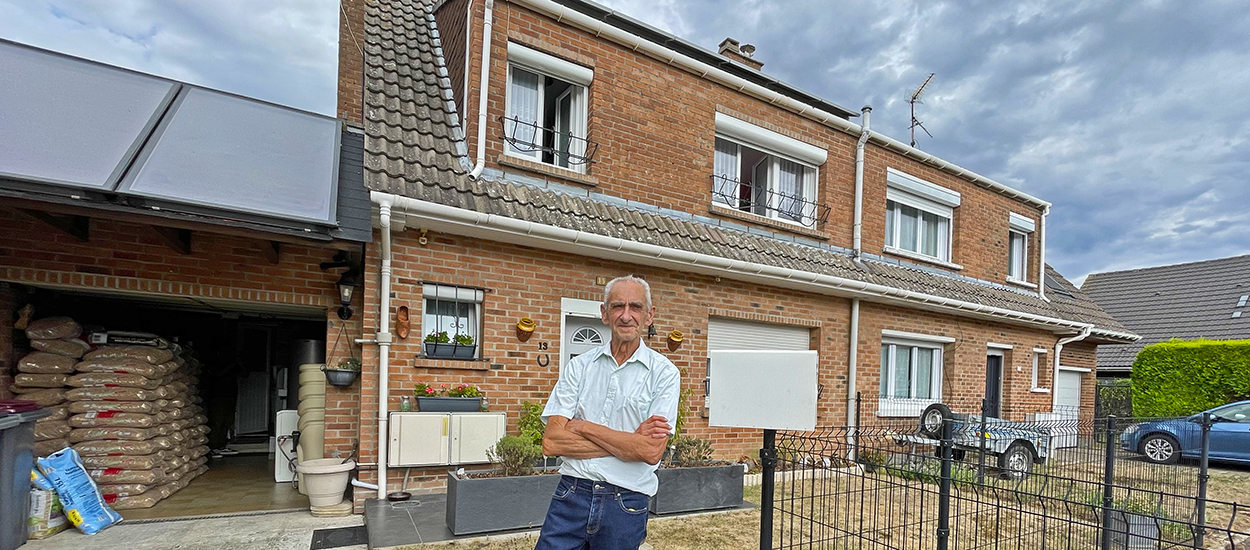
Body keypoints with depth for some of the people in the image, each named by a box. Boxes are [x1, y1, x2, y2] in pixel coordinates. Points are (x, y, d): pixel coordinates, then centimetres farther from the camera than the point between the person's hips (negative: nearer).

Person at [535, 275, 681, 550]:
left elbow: (652, 452, -15)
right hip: (571, 496, 1)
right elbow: (551, 443, -7)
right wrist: (629, 441, -13)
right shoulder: (579, 367, 1)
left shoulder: (664, 373, -5)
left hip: (626, 504, -1)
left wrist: (583, 427, -11)